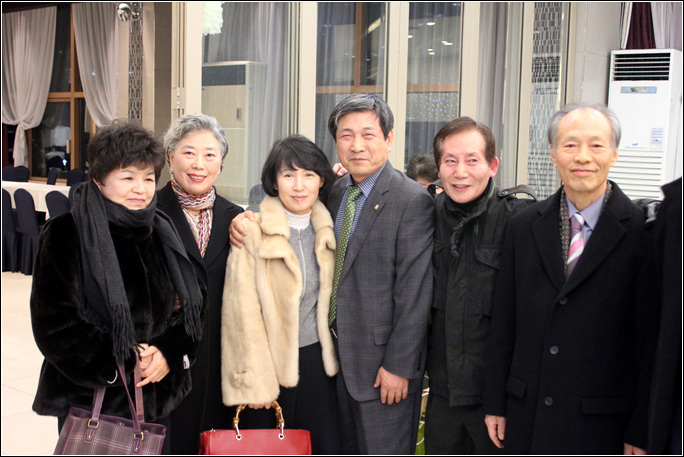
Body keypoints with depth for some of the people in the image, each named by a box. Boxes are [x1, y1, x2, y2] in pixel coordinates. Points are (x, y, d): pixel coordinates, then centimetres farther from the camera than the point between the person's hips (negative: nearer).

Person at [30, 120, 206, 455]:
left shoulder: (161, 231, 7)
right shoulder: (66, 235, -8)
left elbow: (193, 303, 8)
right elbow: (53, 321, -12)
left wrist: (170, 352, -9)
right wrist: (124, 363, -13)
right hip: (89, 399, -4)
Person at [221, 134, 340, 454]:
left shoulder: (326, 230, 6)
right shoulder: (253, 232, -10)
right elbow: (243, 311, -10)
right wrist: (255, 381, -10)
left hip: (318, 361, 4)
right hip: (272, 364, -4)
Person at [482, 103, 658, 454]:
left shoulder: (643, 231, -7)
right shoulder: (523, 226, 5)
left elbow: (651, 339, -7)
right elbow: (503, 322, 7)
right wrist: (495, 403, 7)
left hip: (602, 423, -3)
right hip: (527, 416, 3)